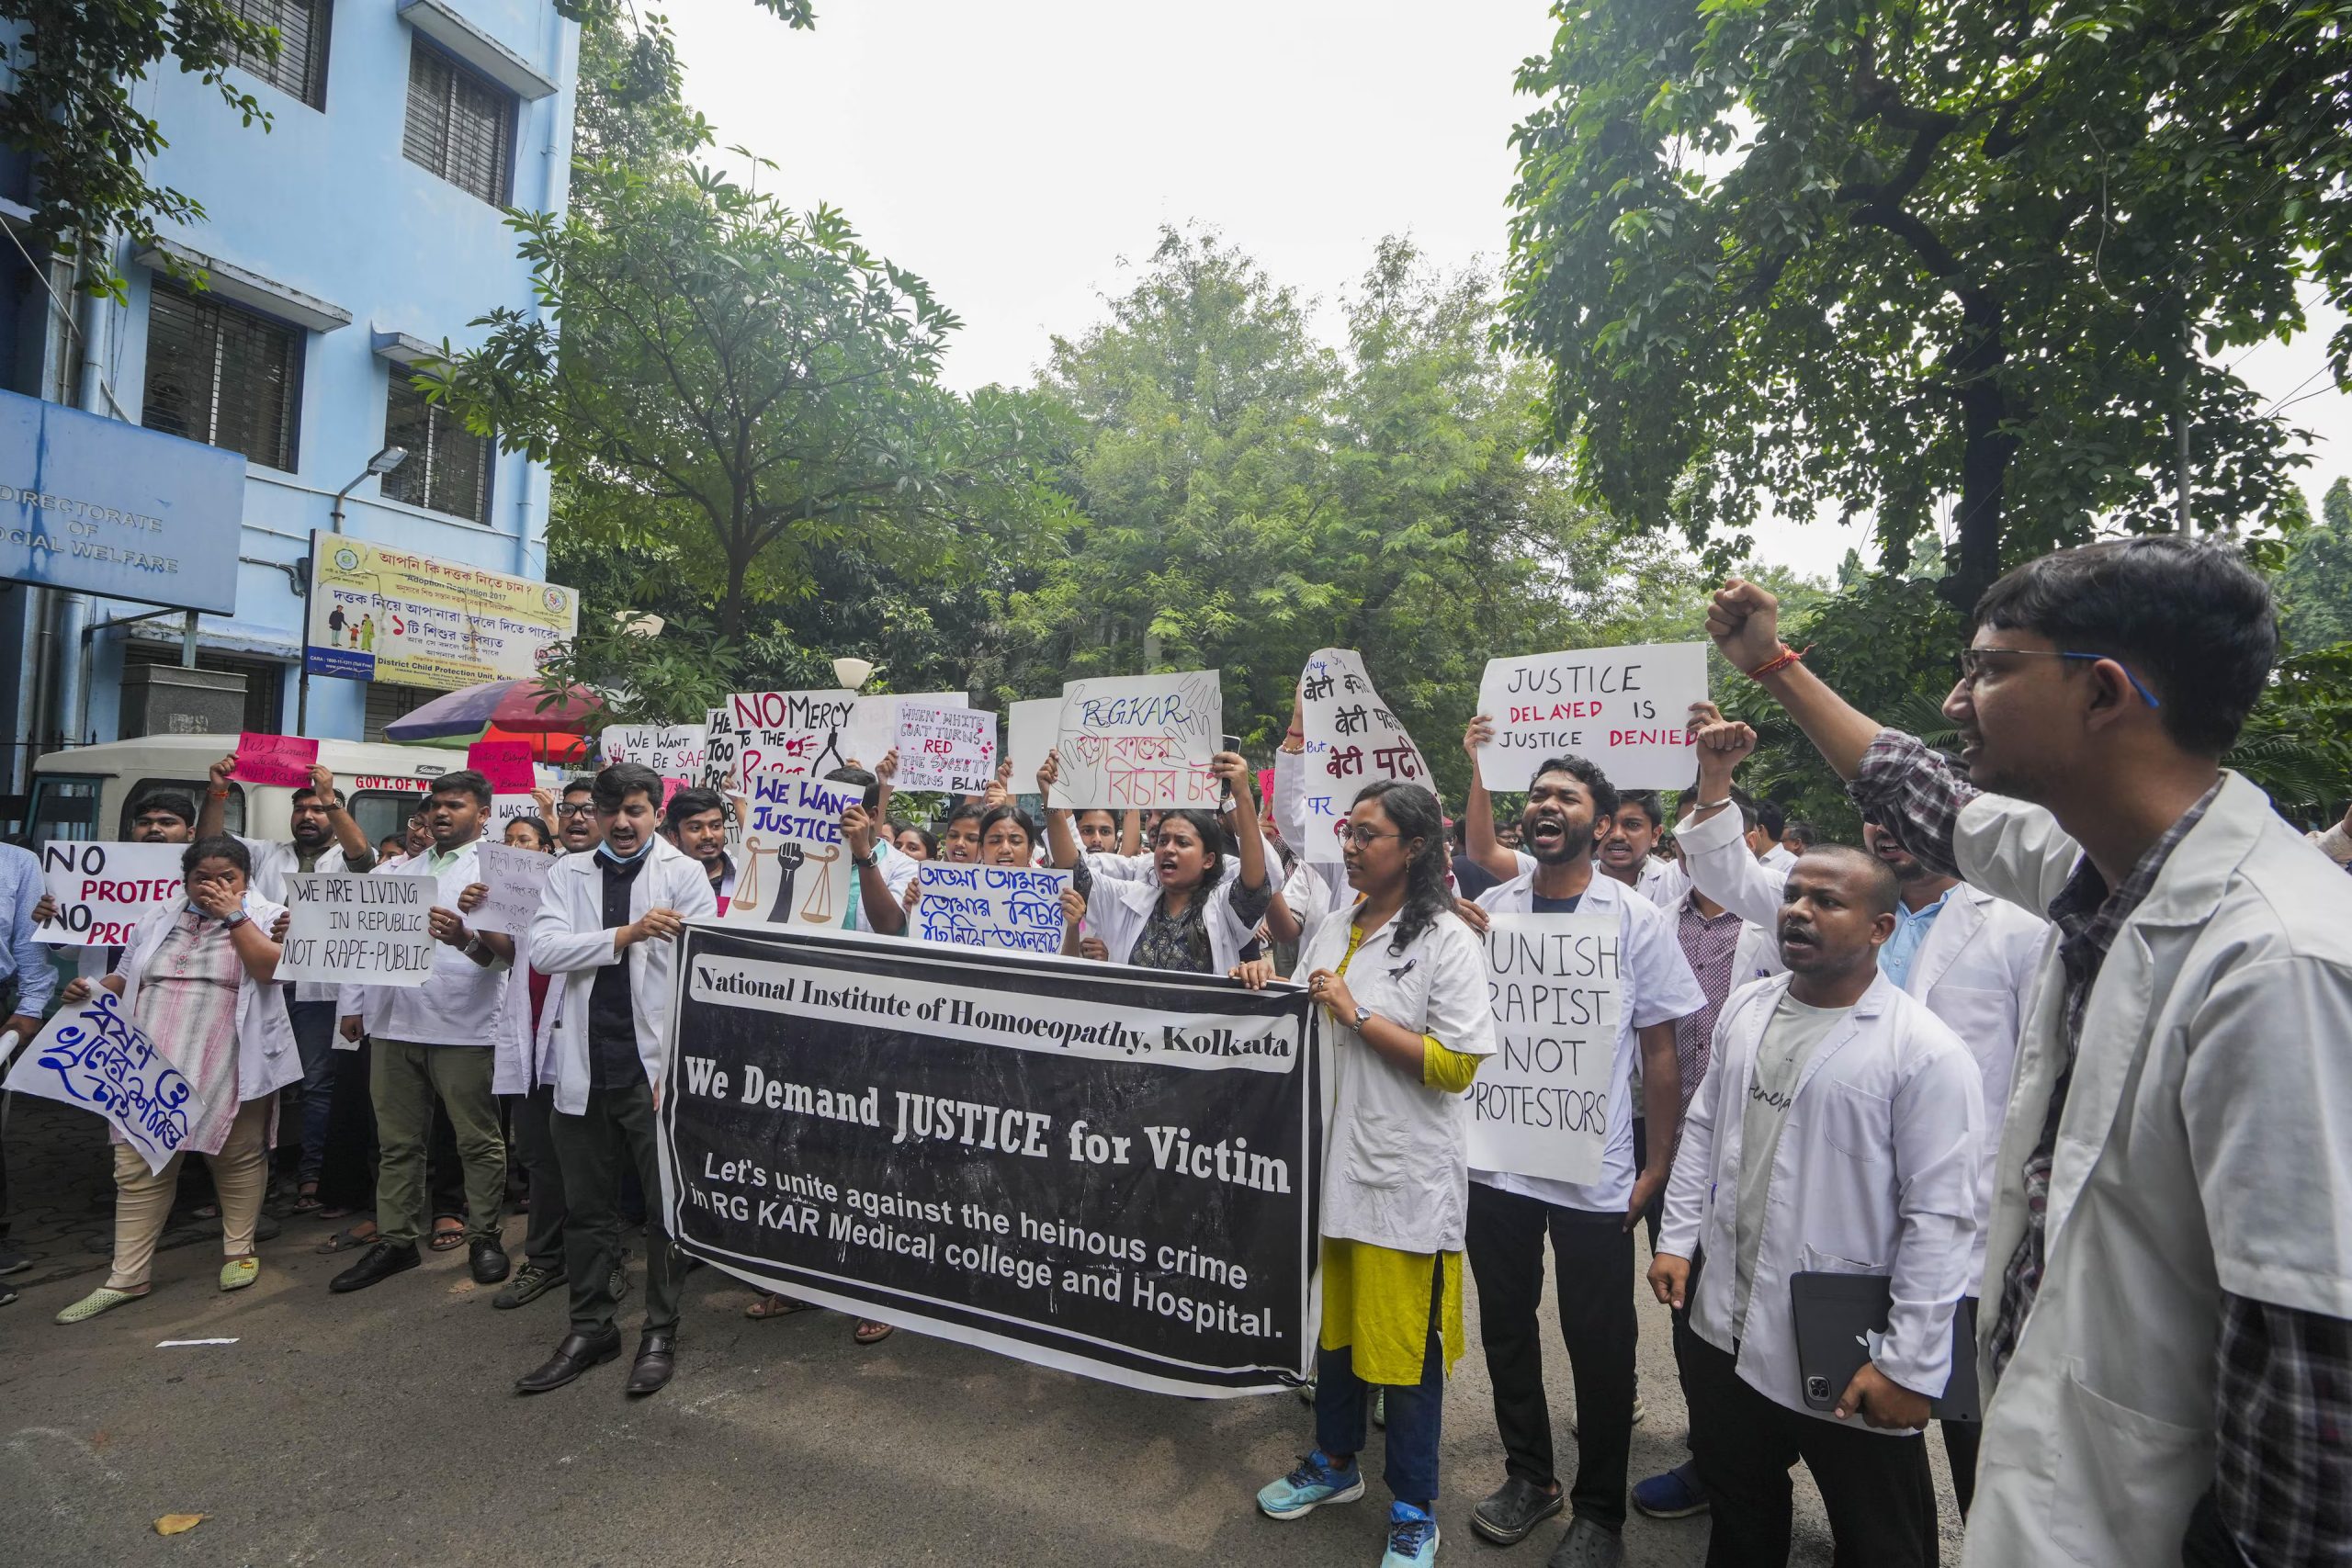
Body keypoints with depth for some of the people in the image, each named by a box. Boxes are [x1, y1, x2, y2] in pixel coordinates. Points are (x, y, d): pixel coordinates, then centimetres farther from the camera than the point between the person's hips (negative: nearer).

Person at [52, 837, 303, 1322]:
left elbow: (270, 967, -17)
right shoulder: (158, 922, 15)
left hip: (228, 1071, -4)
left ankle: (238, 1250, 23)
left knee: (238, 1158, 7)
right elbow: (124, 979, 21)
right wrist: (90, 989, 1)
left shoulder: (265, 917, 0)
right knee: (139, 1167, 5)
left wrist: (233, 914, -14)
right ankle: (126, 1277, 13)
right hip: (154, 1067, 4)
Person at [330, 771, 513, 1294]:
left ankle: (484, 1236, 13)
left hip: (464, 1029, -6)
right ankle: (394, 1240, 21)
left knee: (478, 1139, 2)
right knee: (397, 1141, 11)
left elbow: (506, 947, -13)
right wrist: (355, 1005, 14)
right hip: (394, 1024, 6)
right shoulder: (403, 872, 18)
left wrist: (464, 936, -32)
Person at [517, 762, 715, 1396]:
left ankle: (661, 1334, 21)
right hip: (584, 1067, 3)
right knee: (587, 1208, 15)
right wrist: (626, 934, -17)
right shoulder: (568, 873, 9)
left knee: (667, 1206, 5)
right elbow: (544, 950, -5)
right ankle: (590, 1329, 31)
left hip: (656, 1065, -3)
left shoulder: (685, 873, 0)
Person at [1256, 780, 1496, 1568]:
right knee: (1333, 1318, 20)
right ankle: (1335, 1462, 41)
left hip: (1406, 1176, -6)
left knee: (1404, 1342, 6)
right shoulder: (1331, 928, 8)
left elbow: (1457, 1065, -19)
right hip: (1330, 1157, 6)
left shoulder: (1447, 940, -13)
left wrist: (1357, 1013, -19)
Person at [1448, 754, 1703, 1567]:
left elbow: (1660, 1050, -2)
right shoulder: (1487, 908, 1)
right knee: (1505, 1323, 16)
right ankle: (1528, 1474, 38)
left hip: (1596, 1171, -2)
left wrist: (1658, 1165, -3)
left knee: (1599, 1343, 10)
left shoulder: (1639, 920, -6)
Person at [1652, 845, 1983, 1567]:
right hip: (1726, 1326, 6)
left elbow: (1938, 1218, -17)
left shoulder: (1926, 1050, -17)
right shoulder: (1744, 1009, 3)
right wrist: (1678, 1238, 8)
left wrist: (1909, 1364, -17)